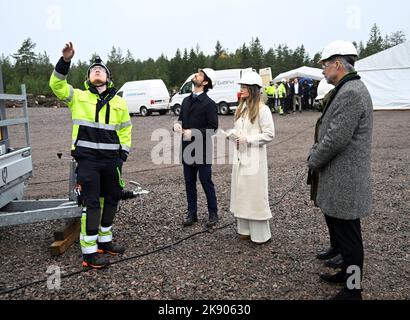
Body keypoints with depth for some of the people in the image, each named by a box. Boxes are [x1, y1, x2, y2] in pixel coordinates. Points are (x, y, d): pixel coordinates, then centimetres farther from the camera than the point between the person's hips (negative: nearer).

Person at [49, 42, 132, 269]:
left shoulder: (119, 103, 10)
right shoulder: (78, 97, 5)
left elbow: (125, 130, 14)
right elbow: (56, 85, -8)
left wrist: (123, 153, 5)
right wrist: (65, 61, -19)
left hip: (112, 160, 4)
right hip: (87, 160, -4)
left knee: (111, 200, 13)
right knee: (91, 203, -5)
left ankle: (104, 240, 32)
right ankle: (89, 251, 6)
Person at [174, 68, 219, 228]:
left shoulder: (209, 104, -8)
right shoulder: (186, 100, 13)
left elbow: (213, 128, -12)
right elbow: (181, 118, 20)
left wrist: (194, 132, -22)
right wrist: (177, 124, -3)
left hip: (203, 149, -6)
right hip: (187, 148, 6)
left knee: (206, 182, 3)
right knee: (189, 182, 12)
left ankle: (213, 214, 18)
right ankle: (192, 213, 24)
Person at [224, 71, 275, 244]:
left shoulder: (262, 109, -10)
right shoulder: (241, 108, 12)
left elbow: (269, 134, -11)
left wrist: (248, 139, -18)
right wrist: (231, 134, -2)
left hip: (254, 158, -7)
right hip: (239, 156, 8)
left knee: (255, 193, -1)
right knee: (241, 192, 11)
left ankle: (260, 234, 12)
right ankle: (245, 229, 24)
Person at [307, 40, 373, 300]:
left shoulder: (351, 93, -20)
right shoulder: (346, 90, 13)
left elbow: (336, 139, -24)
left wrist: (313, 161, -9)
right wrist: (316, 153, 7)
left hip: (344, 181, -10)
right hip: (340, 179, 10)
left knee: (348, 237, 3)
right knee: (339, 230, 22)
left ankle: (352, 290, 19)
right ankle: (347, 273, 40)